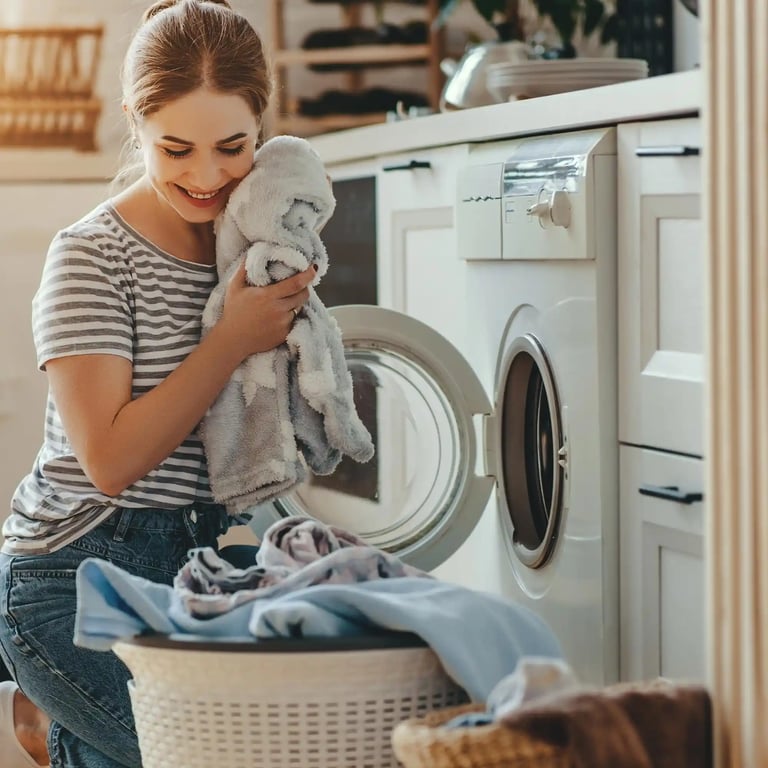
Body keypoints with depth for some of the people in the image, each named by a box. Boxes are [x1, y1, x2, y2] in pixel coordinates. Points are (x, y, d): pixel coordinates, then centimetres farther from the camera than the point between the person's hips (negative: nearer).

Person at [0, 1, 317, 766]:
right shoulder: (91, 257, -10)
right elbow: (112, 461, -17)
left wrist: (291, 300, -1)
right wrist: (233, 339, -19)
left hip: (196, 569, 6)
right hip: (79, 580, -6)